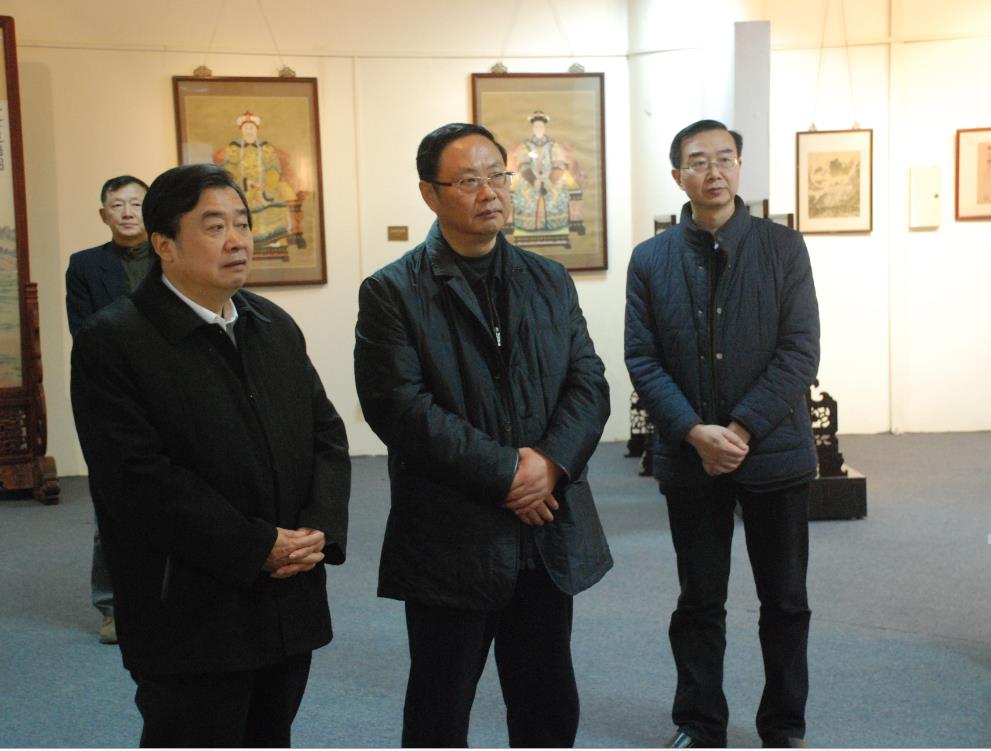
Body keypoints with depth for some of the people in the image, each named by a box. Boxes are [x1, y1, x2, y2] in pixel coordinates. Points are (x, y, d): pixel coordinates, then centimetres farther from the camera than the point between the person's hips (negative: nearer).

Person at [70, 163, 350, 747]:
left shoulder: (276, 327, 11)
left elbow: (326, 433, 10)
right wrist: (255, 547, -20)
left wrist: (320, 527, -8)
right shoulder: (111, 342, -11)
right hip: (193, 621, -6)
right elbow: (139, 479, -19)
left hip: (290, 607, 7)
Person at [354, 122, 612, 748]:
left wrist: (551, 460, -14)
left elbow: (588, 383, 5)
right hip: (451, 543, -4)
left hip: (550, 531, 4)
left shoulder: (550, 281, 11)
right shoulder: (393, 292, -4)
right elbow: (401, 407, -15)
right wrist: (504, 474, -17)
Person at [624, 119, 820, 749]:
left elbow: (801, 352, -7)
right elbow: (642, 360, -3)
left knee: (785, 601, 11)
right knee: (699, 601, 12)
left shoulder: (784, 247, -1)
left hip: (774, 451, 0)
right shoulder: (650, 260, 3)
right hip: (690, 456, 1)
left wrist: (742, 429, -16)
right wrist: (696, 432, -15)